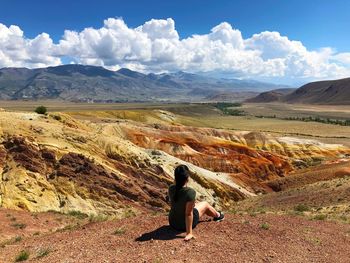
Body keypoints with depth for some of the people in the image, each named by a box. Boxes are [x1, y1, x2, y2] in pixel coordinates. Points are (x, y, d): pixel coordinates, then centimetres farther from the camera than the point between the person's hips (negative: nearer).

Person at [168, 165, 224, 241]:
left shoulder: (171, 188, -14)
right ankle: (218, 215, 51)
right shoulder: (190, 192, -32)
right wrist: (189, 233, -24)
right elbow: (188, 213, -30)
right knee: (205, 204, 18)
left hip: (172, 222, 5)